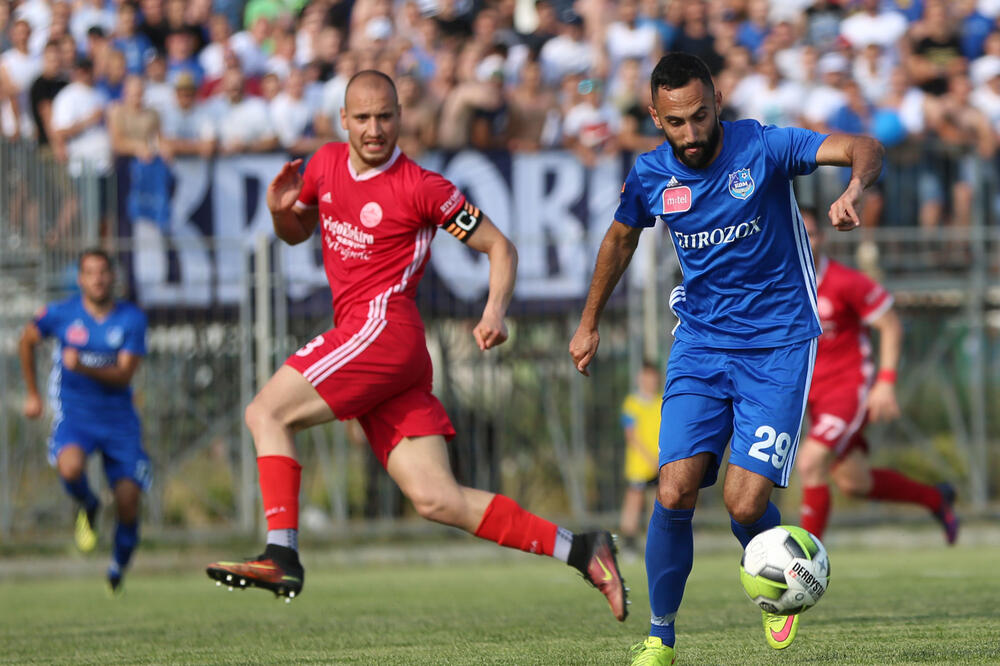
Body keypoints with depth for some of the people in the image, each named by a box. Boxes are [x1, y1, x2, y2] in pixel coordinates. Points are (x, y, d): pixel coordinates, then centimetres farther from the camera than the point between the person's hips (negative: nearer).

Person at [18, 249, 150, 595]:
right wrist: (32, 394, 18)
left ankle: (118, 567, 21)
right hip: (73, 413, -1)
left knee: (128, 502, -7)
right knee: (70, 467, -33)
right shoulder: (60, 314, -4)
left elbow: (124, 375, -13)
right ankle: (88, 508, 3)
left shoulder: (132, 319, -5)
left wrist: (84, 368, -29)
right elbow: (27, 342, 15)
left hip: (118, 417, 1)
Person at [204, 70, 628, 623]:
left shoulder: (420, 188, -5)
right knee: (436, 500, -2)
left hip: (384, 325, -7)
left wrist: (494, 313, -14)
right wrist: (281, 210, 9)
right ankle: (579, 551, -1)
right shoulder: (326, 165, 15)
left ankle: (281, 556, -16)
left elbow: (498, 246, 2)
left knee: (266, 413, -12)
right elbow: (296, 232, 32)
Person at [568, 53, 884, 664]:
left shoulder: (763, 148, -13)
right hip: (700, 345, 3)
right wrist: (590, 324, 26)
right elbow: (620, 239, 20)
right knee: (675, 493, -13)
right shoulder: (651, 176, -1)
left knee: (745, 502, -14)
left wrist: (853, 189, -43)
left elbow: (866, 149, -20)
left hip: (778, 344, -3)